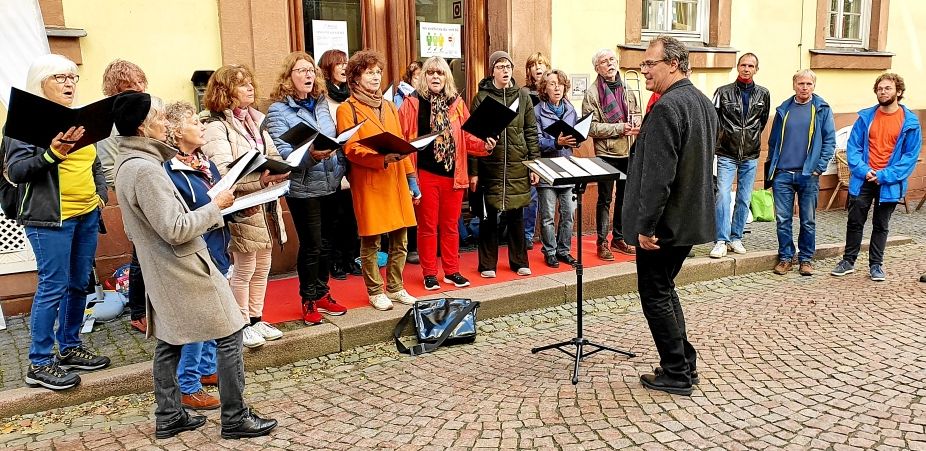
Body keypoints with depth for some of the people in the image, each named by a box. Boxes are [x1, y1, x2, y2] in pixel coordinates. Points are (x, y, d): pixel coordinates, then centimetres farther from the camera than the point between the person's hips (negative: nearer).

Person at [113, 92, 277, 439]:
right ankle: (235, 418, 7)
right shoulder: (144, 169, -23)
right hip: (184, 271, -10)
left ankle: (168, 417, 26)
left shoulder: (126, 164, 9)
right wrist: (215, 206, -15)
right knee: (228, 335, -1)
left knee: (169, 341, 16)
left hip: (160, 272, 10)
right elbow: (175, 229, -25)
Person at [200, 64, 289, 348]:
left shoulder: (255, 119, 12)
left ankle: (256, 319, 30)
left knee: (262, 268, 16)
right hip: (242, 208, -7)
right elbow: (223, 174, -22)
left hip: (266, 204, 8)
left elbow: (272, 155, 15)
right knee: (244, 270, 3)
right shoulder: (216, 126, -12)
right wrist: (260, 179, -33)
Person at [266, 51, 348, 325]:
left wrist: (340, 169, 4)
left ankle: (322, 293, 29)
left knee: (326, 243, 13)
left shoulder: (322, 104, 11)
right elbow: (281, 152, -15)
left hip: (329, 185, 6)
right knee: (311, 245, 1)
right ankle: (309, 300, 17)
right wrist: (310, 155, -31)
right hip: (303, 188, -6)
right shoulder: (279, 110, -7)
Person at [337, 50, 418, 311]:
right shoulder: (347, 109, -1)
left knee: (399, 239, 8)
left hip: (396, 181, 6)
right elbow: (350, 149, -10)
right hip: (368, 184, -6)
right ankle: (375, 291, 14)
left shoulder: (389, 107, 19)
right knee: (371, 241, 0)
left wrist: (411, 177, 12)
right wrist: (382, 158, -23)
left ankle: (395, 287, 22)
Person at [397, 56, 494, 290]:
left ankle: (452, 271, 23)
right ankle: (430, 274, 18)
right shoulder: (412, 103, -2)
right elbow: (401, 138, -5)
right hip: (425, 174, -3)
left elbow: (466, 137, 10)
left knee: (451, 225, 12)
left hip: (453, 174, 3)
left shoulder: (456, 102, 7)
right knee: (427, 226, 7)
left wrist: (483, 145, -8)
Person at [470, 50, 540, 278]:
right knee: (489, 215, 5)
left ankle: (519, 261, 22)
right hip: (490, 165, -2)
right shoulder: (482, 97, -1)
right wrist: (473, 171, -8)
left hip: (517, 165, 2)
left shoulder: (522, 95, 7)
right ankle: (488, 264, 16)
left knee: (516, 215, 10)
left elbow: (531, 131, 8)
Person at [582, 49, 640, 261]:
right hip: (606, 153, -5)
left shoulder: (626, 89, 7)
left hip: (628, 152, 5)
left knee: (624, 197, 14)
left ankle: (618, 238, 27)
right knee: (605, 199, 2)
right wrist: (619, 128, -19)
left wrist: (637, 125, -7)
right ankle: (602, 242, 12)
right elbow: (591, 127, -13)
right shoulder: (592, 92, -7)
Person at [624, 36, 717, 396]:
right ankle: (685, 364, 28)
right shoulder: (703, 103, 11)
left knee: (655, 295, 4)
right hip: (692, 218, 10)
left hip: (665, 222, -9)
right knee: (664, 289, 20)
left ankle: (677, 374, 13)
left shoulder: (666, 108, -20)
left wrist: (646, 226, -21)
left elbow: (658, 175, -25)